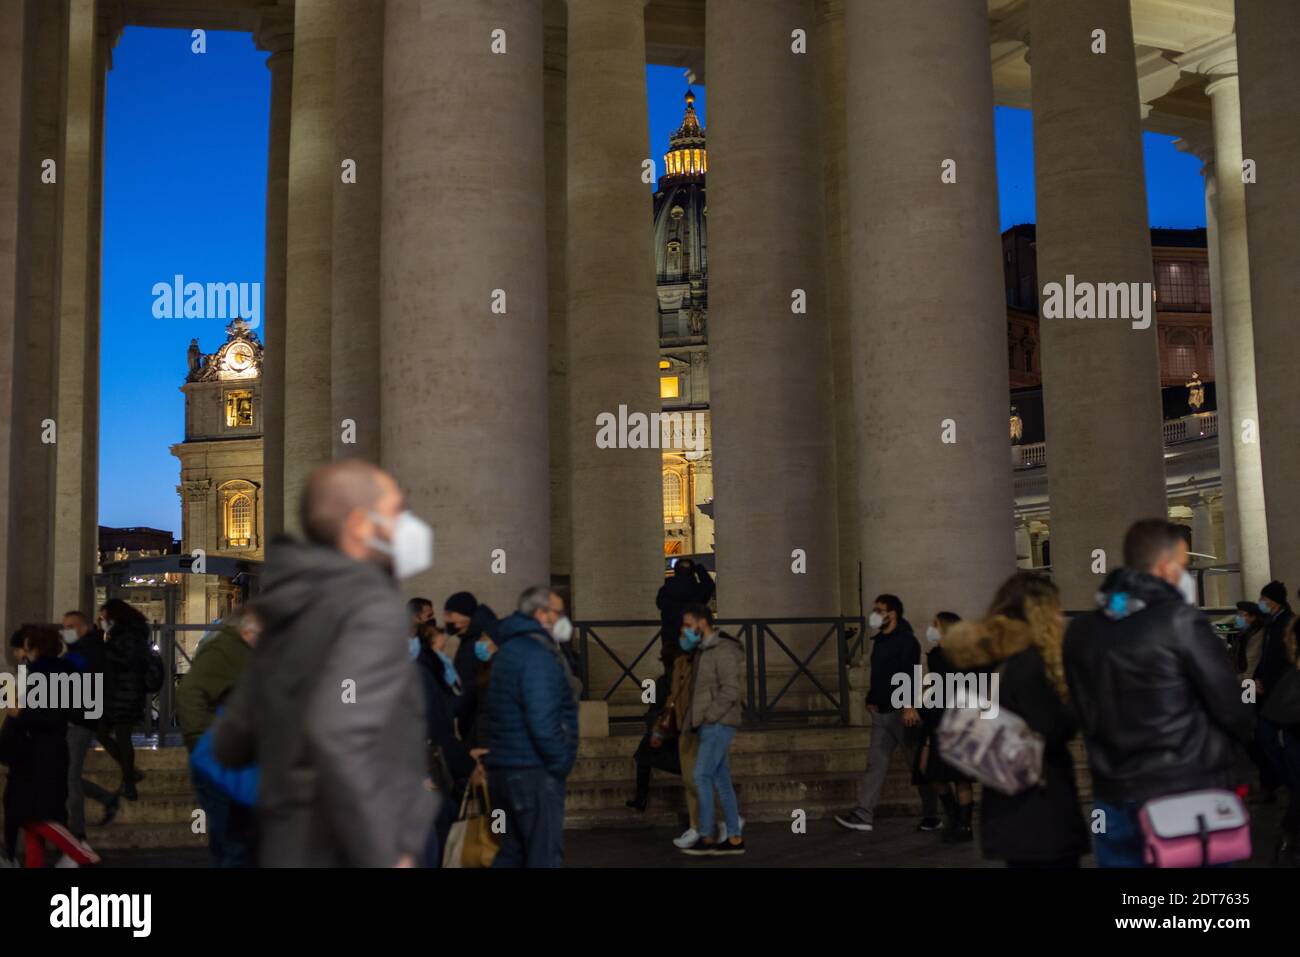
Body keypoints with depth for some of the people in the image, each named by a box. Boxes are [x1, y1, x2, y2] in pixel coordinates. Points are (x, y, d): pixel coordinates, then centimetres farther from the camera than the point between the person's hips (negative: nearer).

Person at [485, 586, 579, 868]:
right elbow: (542, 722, -26)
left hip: (502, 766, 10)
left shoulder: (509, 649, 16)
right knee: (545, 855, -2)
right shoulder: (538, 654, -16)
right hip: (535, 771, -10)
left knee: (513, 851, 17)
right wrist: (561, 762, -13)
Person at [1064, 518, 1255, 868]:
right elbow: (1231, 707, -8)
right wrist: (1243, 730, 13)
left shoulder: (1080, 630, 5)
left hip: (1114, 799, 5)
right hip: (1188, 795, -5)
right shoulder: (1180, 620, -13)